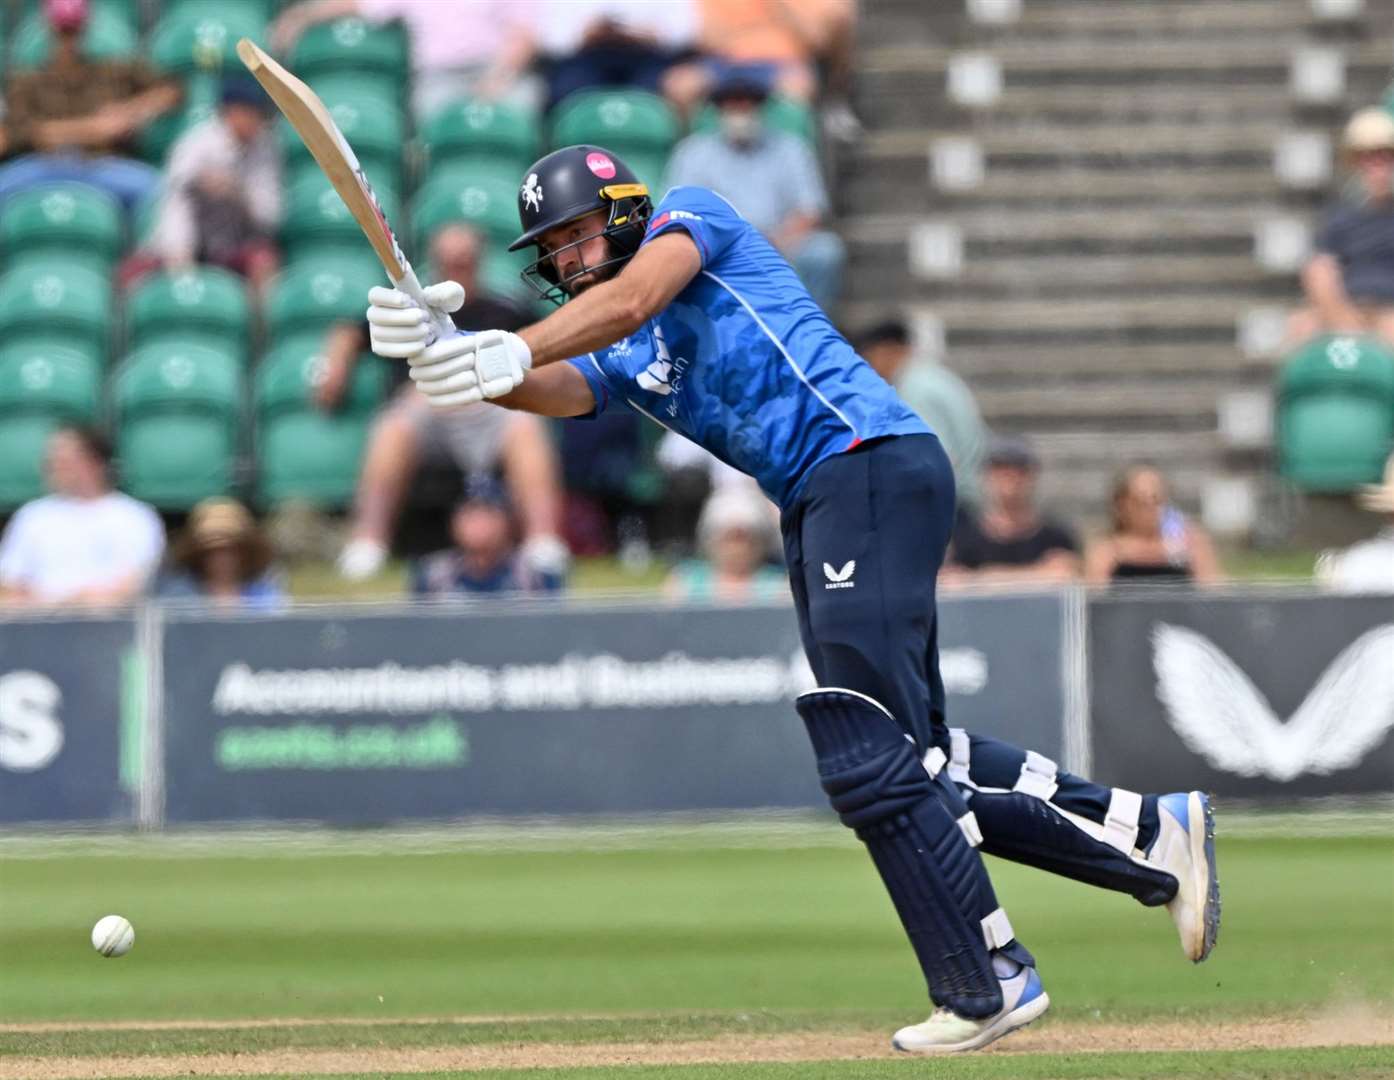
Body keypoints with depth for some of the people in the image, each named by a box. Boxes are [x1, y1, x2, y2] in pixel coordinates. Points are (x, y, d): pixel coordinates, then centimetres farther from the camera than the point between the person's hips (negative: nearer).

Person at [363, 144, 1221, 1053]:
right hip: (815, 509, 9)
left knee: (870, 756, -13)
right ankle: (1153, 833, 20)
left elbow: (631, 300, -15)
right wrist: (445, 355, -18)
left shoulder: (693, 214, 6)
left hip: (874, 463, -9)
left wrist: (513, 350, -27)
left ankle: (988, 986, -9)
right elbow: (556, 388, 1)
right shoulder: (616, 359, 23)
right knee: (915, 756, 11)